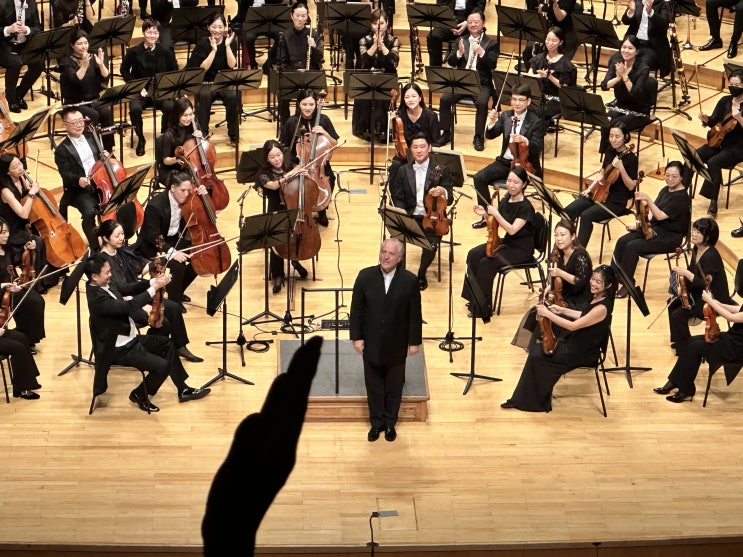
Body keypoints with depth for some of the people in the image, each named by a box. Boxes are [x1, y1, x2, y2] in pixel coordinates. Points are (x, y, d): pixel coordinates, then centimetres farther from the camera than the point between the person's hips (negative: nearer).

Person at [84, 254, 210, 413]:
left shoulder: (103, 286, -1)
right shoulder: (97, 298, -30)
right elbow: (129, 306, -36)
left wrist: (153, 280, -11)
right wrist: (155, 287, -31)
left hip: (130, 338, 11)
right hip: (119, 349, -11)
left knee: (167, 344, 17)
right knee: (162, 366, -18)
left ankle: (183, 390, 26)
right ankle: (139, 395, 8)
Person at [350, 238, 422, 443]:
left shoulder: (410, 281, -13)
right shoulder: (365, 276, -9)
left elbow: (415, 314, -6)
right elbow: (356, 309, -3)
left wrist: (414, 341, -4)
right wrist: (356, 337, -5)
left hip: (396, 345, -1)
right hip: (371, 343, 1)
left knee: (394, 386, 14)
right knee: (373, 385, 13)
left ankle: (390, 422, 31)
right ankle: (376, 422, 29)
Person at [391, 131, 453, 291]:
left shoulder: (441, 170, 1)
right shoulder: (404, 171, 9)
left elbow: (449, 200, -1)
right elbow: (398, 198, 9)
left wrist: (443, 192, -25)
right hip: (410, 217, 2)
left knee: (431, 245, -28)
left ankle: (421, 274, 2)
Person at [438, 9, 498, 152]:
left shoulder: (491, 43, 5)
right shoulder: (461, 40, 13)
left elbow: (492, 65, -8)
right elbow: (451, 62, 5)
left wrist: (481, 52, -24)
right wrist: (459, 52, -15)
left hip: (482, 83, -3)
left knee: (482, 102, -32)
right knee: (445, 99, -22)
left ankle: (478, 137, -15)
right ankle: (446, 133, -6)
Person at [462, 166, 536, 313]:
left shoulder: (525, 207, -20)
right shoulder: (505, 200, 2)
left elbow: (512, 229, -29)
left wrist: (496, 214, -34)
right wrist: (485, 215, -9)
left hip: (521, 249, -8)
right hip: (506, 242, 8)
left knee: (487, 263, -24)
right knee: (474, 254, -9)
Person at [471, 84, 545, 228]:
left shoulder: (536, 121, -9)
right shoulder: (505, 116, 6)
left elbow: (537, 147, -17)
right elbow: (490, 135, 2)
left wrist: (524, 140, -37)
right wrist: (492, 122, -19)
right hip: (505, 162, 5)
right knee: (479, 177, -15)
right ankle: (487, 215, -3)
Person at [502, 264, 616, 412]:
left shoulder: (602, 308, -28)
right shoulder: (597, 298, 0)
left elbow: (573, 326, -29)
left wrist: (548, 314, -26)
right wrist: (562, 310, 10)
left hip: (583, 354, -9)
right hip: (575, 342, 9)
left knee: (537, 357, -7)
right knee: (536, 349, 7)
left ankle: (538, 402, 11)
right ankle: (522, 399, 14)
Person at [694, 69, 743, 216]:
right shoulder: (725, 101, 6)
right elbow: (713, 122, 8)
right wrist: (705, 119, -13)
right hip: (719, 142, 6)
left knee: (713, 162, -32)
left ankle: (713, 203, -27)